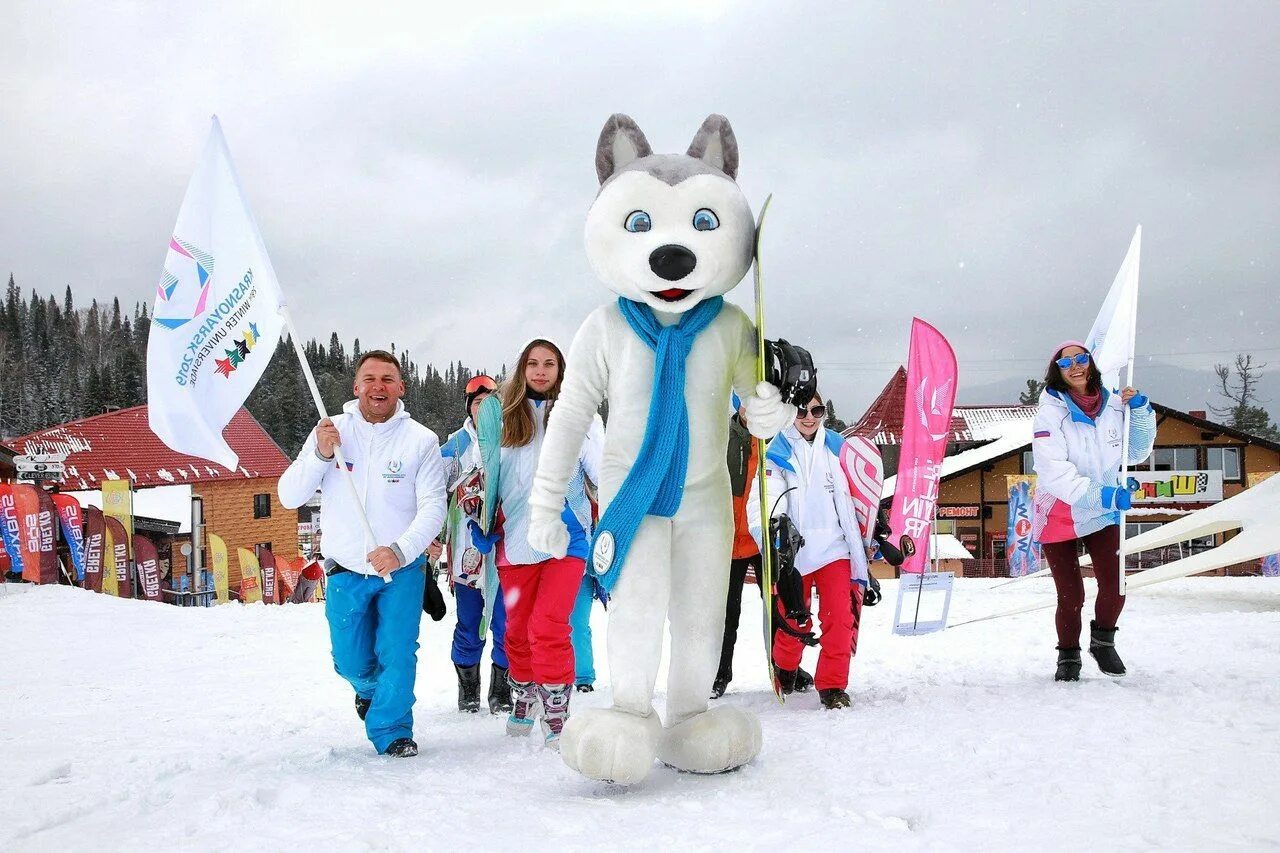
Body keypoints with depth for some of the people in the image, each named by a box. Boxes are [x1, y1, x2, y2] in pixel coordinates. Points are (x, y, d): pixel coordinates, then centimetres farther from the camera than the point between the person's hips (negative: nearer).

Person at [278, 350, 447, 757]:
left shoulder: (421, 440, -7)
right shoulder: (329, 431, -1)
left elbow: (433, 508, -14)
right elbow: (289, 497, -3)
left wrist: (400, 550, -30)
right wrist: (320, 456, -20)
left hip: (402, 569, -2)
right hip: (346, 570, 2)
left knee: (397, 654, -8)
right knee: (352, 663, 12)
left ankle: (391, 730, 13)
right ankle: (370, 687, 46)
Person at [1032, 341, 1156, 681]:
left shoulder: (1113, 405, -2)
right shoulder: (1051, 411, -15)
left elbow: (1137, 453, 9)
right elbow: (1053, 469, -25)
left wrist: (1140, 412, -8)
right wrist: (1099, 495, -35)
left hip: (1103, 514, 3)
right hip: (1059, 514, -3)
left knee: (1114, 586, -7)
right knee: (1070, 596, 1)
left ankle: (1102, 641, 23)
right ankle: (1068, 656, 27)